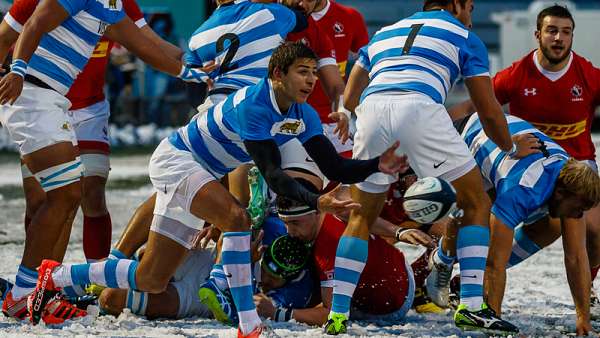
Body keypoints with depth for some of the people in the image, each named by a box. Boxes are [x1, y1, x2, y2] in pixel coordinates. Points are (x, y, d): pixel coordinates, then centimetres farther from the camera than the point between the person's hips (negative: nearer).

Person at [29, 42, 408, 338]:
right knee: (236, 217, -34)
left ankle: (56, 276, 28)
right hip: (175, 159, -9)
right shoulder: (252, 105, -30)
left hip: (201, 174, 9)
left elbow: (336, 167, -9)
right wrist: (316, 201, -48)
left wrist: (378, 164, -25)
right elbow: (273, 175, -36)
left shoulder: (304, 116, -5)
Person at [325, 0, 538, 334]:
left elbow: (348, 101, 35)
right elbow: (489, 112, 23)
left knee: (361, 216, 20)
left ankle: (338, 315, 11)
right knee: (477, 205, 11)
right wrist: (511, 148, 41)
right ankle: (471, 306, 1)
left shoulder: (383, 33, 36)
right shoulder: (464, 37, 24)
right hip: (420, 108, -4)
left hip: (372, 108, 4)